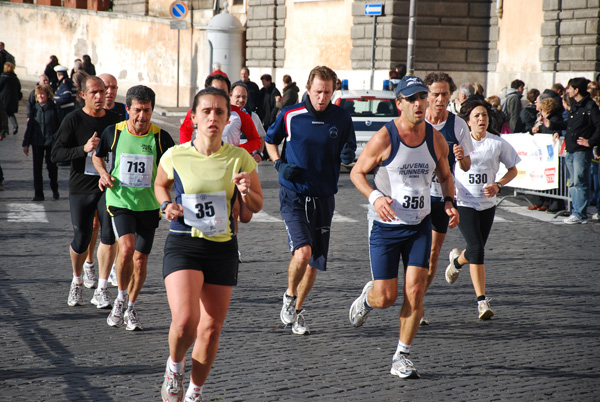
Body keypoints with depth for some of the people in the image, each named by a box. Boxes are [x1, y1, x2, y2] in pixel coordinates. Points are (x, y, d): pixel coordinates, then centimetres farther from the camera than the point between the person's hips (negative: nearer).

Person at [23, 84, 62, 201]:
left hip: (51, 143, -3)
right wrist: (26, 143, 6)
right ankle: (38, 193, 8)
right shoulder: (35, 109, 5)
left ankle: (55, 190, 25)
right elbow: (30, 126, 9)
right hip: (37, 143, 3)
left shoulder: (54, 108, -3)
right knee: (37, 167, 2)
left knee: (52, 167, 3)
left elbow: (61, 125, 0)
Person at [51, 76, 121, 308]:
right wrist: (84, 149, -23)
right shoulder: (73, 120, -5)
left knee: (108, 234, -13)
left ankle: (101, 290, -6)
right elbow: (56, 154, -10)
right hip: (81, 187, -2)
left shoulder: (114, 120, 6)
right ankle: (77, 281, 33)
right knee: (81, 239, 4)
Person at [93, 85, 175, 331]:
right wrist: (103, 173, -5)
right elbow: (97, 156, 14)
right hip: (120, 202, -1)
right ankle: (121, 297, 2)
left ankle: (130, 308, 26)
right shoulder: (113, 133, -4)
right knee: (126, 248, -22)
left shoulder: (161, 138, -6)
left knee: (140, 259, 5)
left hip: (149, 205, 1)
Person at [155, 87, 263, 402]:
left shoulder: (239, 159, -4)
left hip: (223, 249, 2)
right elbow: (160, 184, 16)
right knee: (184, 322, -21)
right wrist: (166, 205, -5)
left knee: (212, 328, 8)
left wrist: (245, 192, -15)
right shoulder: (175, 157, -6)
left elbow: (257, 206, 6)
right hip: (183, 245, -2)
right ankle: (175, 365, 13)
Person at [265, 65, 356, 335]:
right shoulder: (290, 116, -4)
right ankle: (289, 296, 7)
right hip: (294, 195, -3)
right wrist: (279, 164, -4)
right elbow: (270, 140, 13)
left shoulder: (342, 118, 0)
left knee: (315, 262, 7)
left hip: (324, 197, 3)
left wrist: (348, 156, -13)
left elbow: (348, 152, 11)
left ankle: (297, 311, 28)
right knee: (302, 252, -21)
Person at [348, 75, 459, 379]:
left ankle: (401, 357, 5)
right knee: (385, 297, -2)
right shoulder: (384, 138, -12)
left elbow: (445, 176, 17)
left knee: (415, 291, -8)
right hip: (387, 226, -3)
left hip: (420, 226, 3)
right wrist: (374, 197, -21)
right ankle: (368, 297, 36)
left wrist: (449, 201, -2)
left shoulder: (436, 139, 0)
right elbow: (357, 172, -3)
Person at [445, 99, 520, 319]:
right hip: (464, 203, -3)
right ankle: (482, 301, -13)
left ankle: (457, 260, 49)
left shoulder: (498, 143, 0)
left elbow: (513, 170, 10)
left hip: (487, 204, 3)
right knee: (477, 249, -16)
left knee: (476, 250, 12)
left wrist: (498, 185, -8)